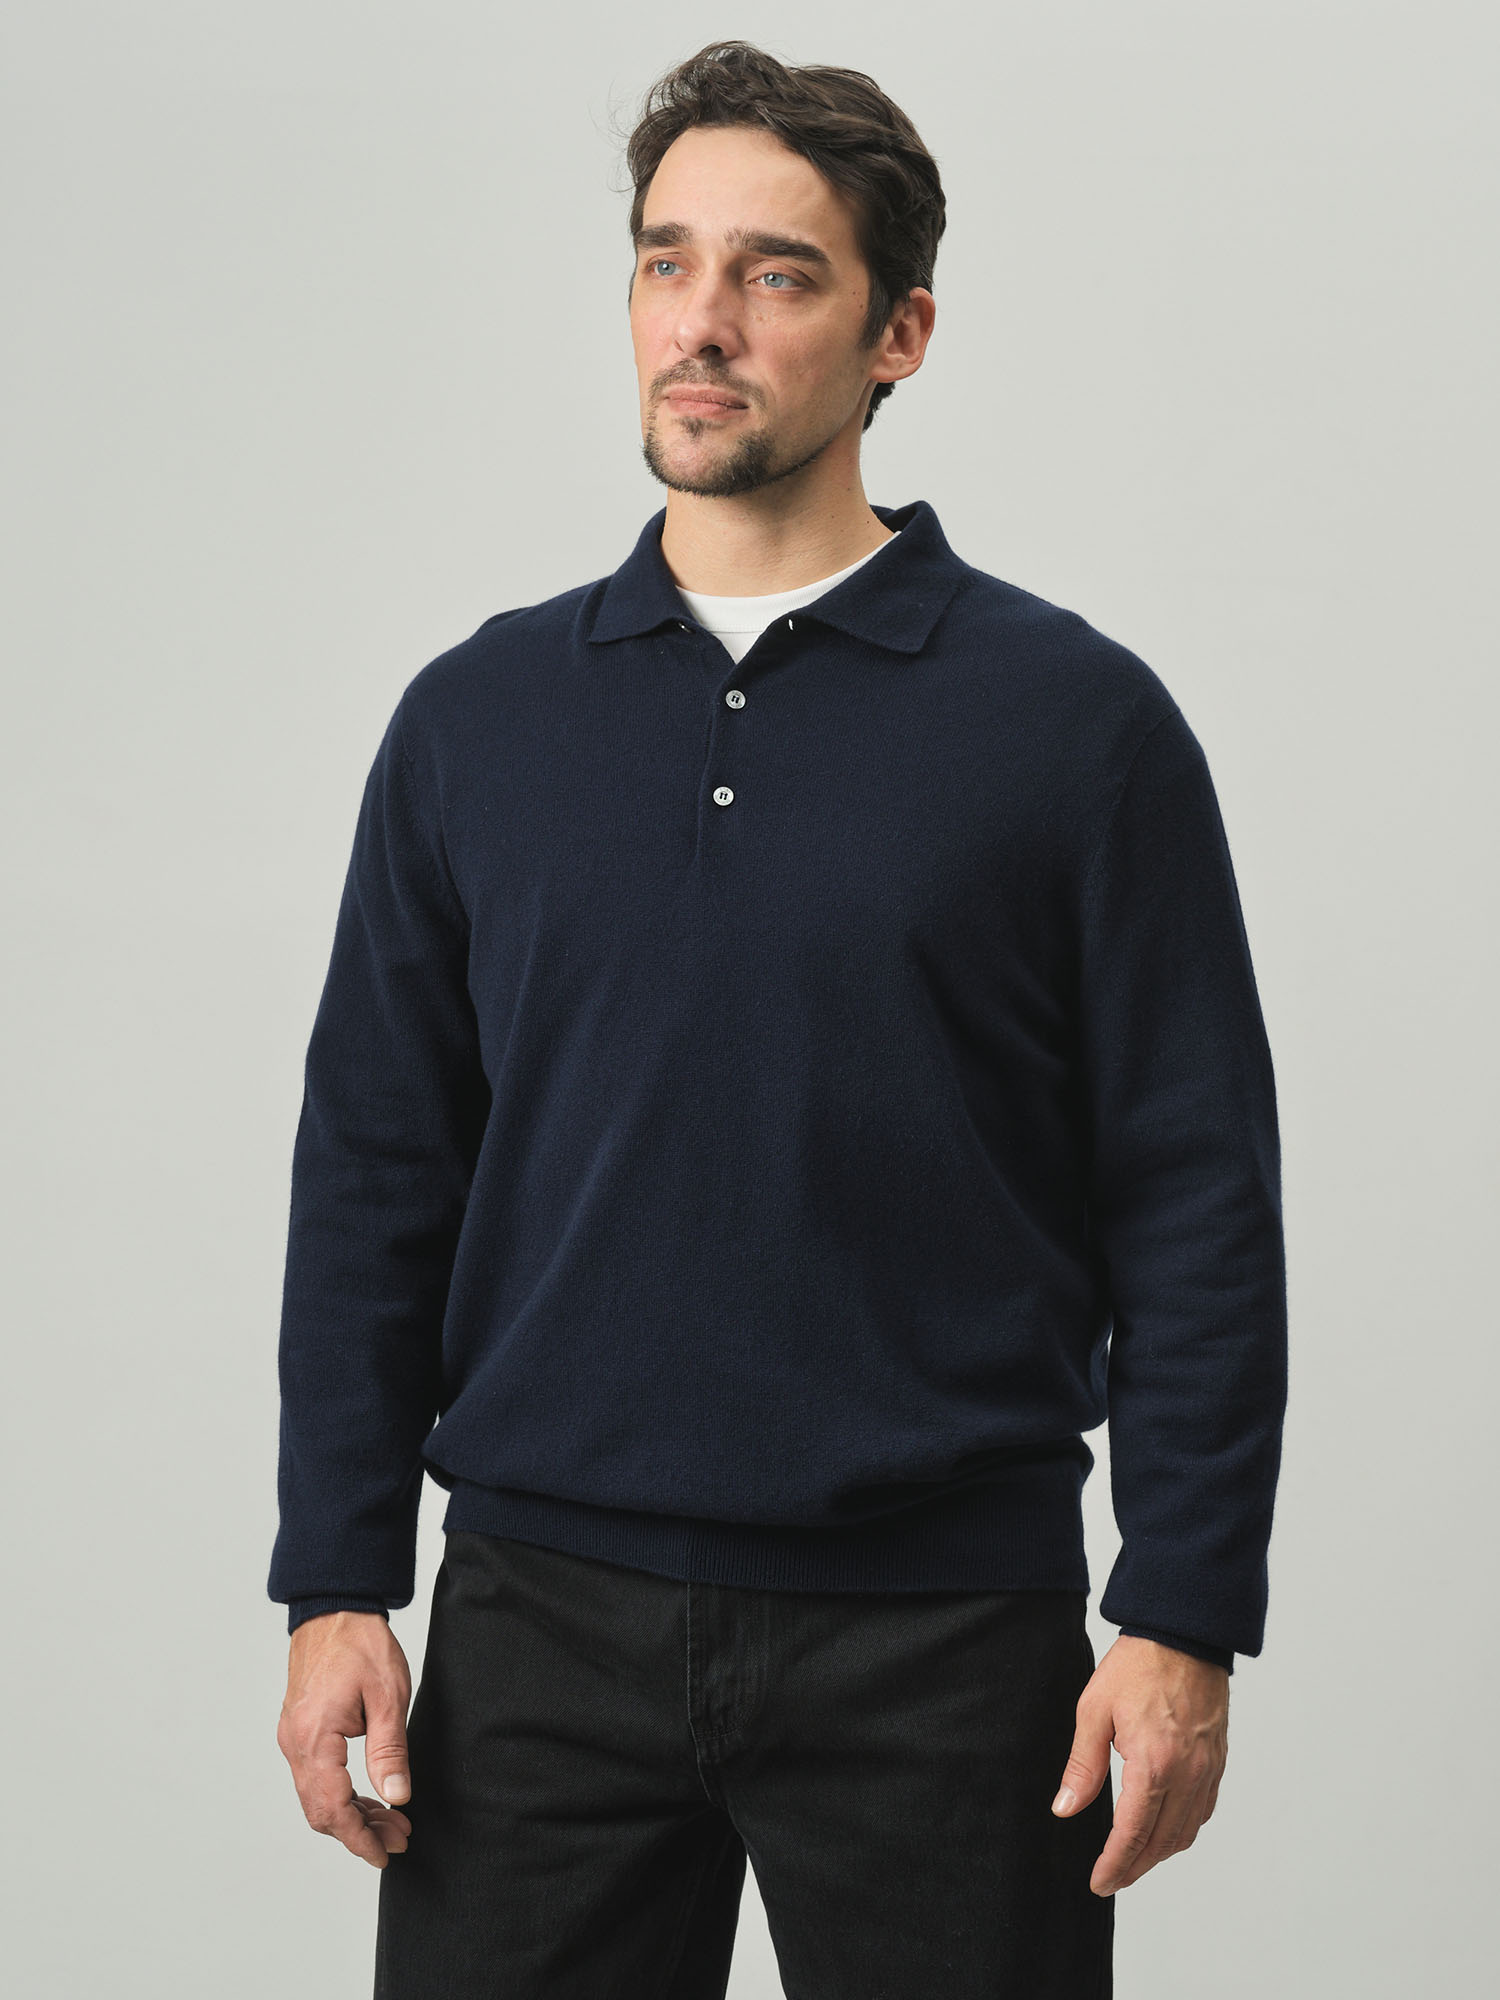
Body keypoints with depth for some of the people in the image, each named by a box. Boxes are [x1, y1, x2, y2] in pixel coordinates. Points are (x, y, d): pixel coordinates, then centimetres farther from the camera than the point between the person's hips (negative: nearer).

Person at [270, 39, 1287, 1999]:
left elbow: (1197, 1203, -3)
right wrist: (335, 1585, 2)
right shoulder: (479, 714, 6)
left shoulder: (1076, 719, -3)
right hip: (545, 1619, 3)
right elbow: (374, 1176, 8)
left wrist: (1186, 1619, -9)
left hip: (938, 1642, -2)